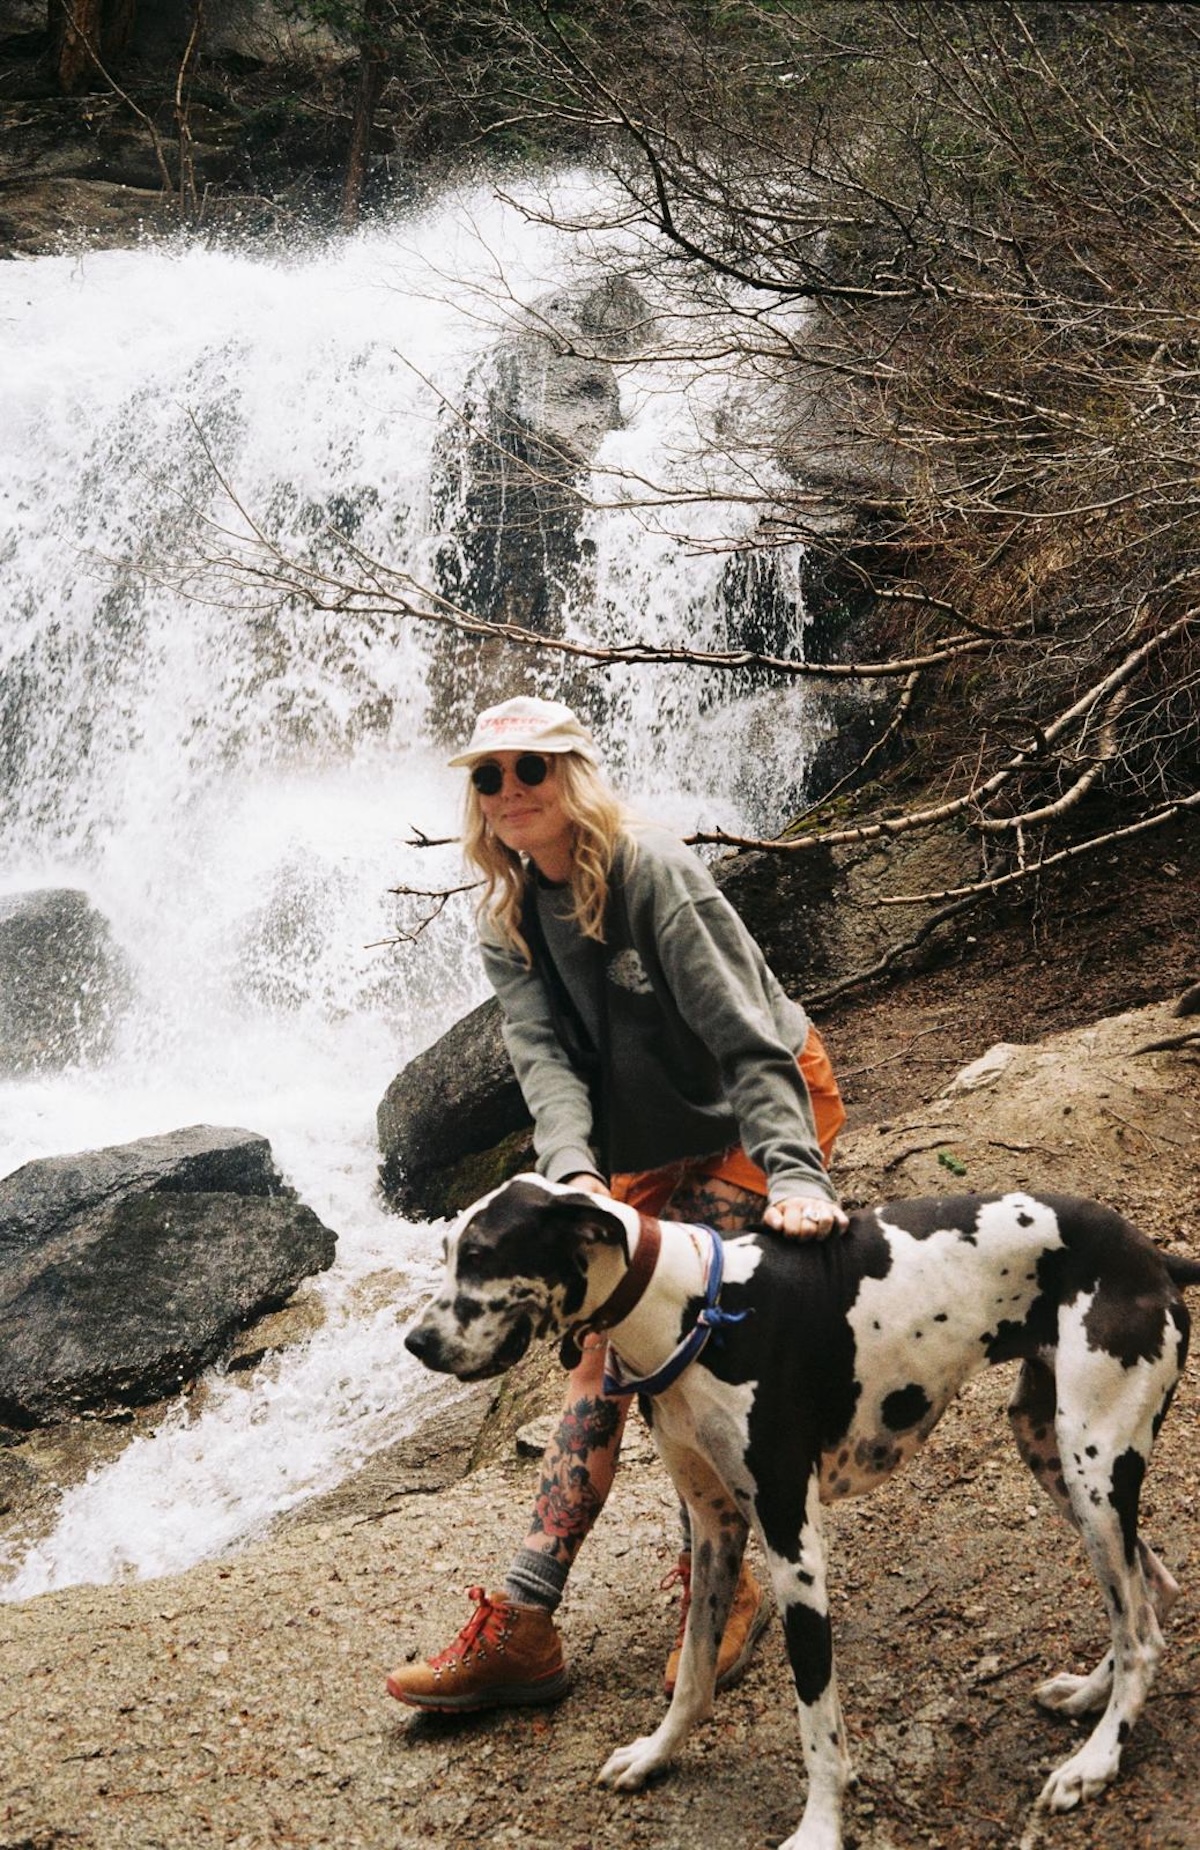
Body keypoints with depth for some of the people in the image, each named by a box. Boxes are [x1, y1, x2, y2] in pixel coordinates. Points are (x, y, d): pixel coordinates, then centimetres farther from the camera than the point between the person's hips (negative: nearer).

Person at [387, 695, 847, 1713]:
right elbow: (543, 1056, -14)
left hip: (758, 1118, -6)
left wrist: (794, 1172, -36)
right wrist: (572, 1169, -34)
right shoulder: (509, 920, -1)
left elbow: (744, 1033, -26)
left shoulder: (653, 870, -22)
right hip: (651, 1150, 6)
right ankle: (522, 1624, -5)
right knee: (603, 1358, -1)